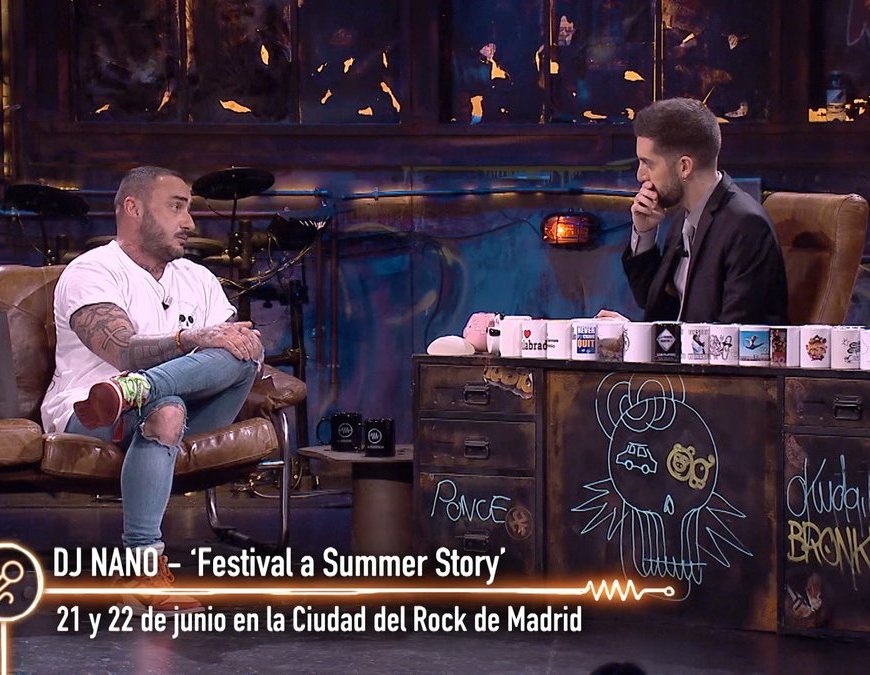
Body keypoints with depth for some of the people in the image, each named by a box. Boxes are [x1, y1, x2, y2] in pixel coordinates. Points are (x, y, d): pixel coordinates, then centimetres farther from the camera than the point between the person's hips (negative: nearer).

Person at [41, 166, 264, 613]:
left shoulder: (197, 279, 19)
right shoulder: (92, 273, -3)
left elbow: (235, 345, 7)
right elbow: (125, 352, -20)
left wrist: (246, 348, -17)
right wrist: (193, 339, -31)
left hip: (184, 405, 6)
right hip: (85, 418, -5)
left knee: (244, 347, -20)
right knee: (165, 409, -40)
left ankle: (134, 392, -44)